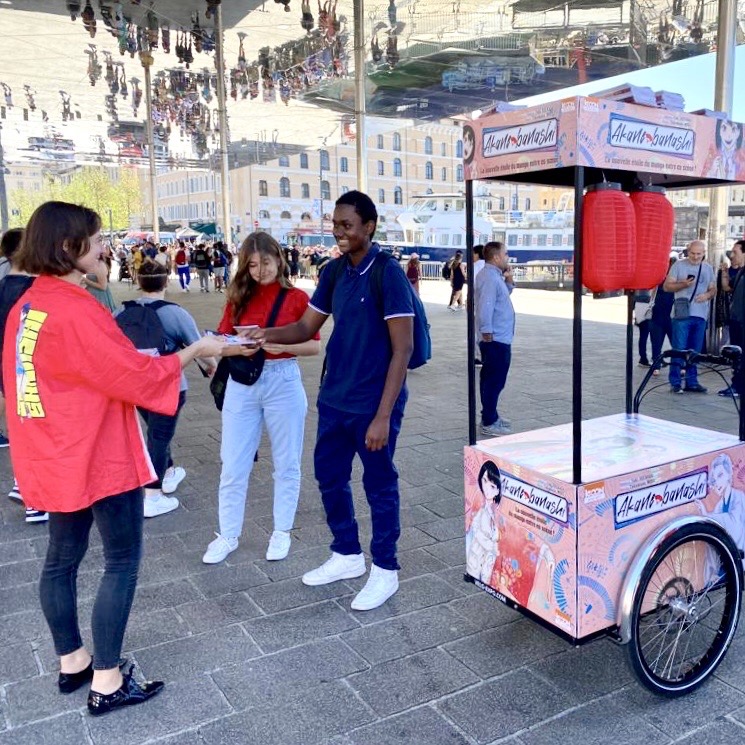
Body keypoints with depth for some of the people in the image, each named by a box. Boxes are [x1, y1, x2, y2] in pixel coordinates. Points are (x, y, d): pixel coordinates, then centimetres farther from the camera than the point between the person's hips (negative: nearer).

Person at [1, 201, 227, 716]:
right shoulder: (77, 311, -22)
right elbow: (138, 378, -18)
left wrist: (133, 359, 14)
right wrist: (193, 352, -7)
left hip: (56, 456, 9)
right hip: (99, 456, -9)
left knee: (62, 557, 17)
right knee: (123, 561, 3)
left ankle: (72, 664, 32)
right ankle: (106, 684, 12)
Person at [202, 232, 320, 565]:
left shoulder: (297, 298, -4)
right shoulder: (239, 297, 5)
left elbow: (314, 346, -5)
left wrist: (283, 345, -20)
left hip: (283, 382, -2)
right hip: (242, 384, 3)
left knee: (286, 463, 10)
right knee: (233, 466, 6)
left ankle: (281, 532, 26)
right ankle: (228, 535, 21)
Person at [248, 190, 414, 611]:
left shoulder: (389, 274, -15)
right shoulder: (334, 272, 6)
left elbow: (403, 348, -17)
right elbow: (306, 327, 8)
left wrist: (383, 416, -21)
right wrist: (268, 334, -13)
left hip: (372, 403, -7)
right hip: (334, 398, 7)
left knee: (379, 485, 7)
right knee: (329, 476, 16)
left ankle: (385, 569, 25)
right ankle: (347, 555, 36)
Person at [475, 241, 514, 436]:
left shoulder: (495, 275, 15)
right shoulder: (489, 277, -18)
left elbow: (501, 297, 23)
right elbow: (485, 307, -25)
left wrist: (509, 281, 10)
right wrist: (487, 333, -24)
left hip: (499, 338, 11)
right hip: (495, 339, -11)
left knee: (491, 379, 17)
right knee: (494, 381, -6)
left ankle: (490, 416, 27)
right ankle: (489, 423, -1)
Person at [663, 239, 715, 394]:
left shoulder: (708, 268, 14)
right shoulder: (679, 265, 1)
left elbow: (713, 288, 18)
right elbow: (666, 286, -1)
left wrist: (707, 295, -5)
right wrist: (683, 284, -17)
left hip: (700, 315, 4)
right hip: (682, 314, -4)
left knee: (695, 351, 8)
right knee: (679, 349, -6)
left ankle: (691, 382, 15)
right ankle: (675, 382, -1)